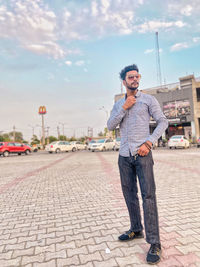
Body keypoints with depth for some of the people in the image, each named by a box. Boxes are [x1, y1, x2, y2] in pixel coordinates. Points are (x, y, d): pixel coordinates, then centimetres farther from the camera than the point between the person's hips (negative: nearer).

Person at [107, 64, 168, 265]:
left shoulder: (148, 99, 4)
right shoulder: (118, 104, 14)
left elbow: (163, 122, -2)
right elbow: (110, 126, 3)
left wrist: (149, 143, -13)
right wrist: (124, 108, -7)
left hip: (142, 154, -4)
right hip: (124, 156, 5)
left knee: (148, 196, -7)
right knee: (129, 194, 13)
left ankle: (154, 243, 4)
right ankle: (136, 230, 30)